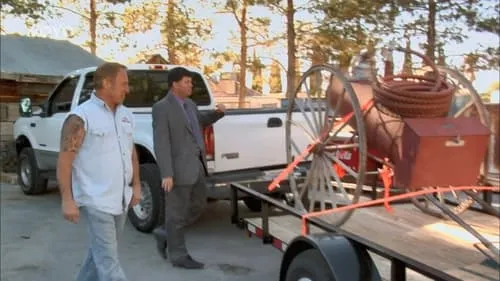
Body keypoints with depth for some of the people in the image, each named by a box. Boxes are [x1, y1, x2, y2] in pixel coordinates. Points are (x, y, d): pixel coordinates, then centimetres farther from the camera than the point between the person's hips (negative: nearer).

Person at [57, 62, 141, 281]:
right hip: (96, 201, -7)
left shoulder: (125, 115, 10)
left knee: (101, 252, 18)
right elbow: (64, 160, -14)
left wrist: (136, 185, 13)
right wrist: (67, 200, -18)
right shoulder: (81, 117, -12)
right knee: (108, 259, -4)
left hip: (120, 199, 7)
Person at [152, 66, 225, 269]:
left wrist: (218, 112, 12)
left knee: (198, 205, 17)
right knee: (177, 213, 3)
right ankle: (179, 256, 16)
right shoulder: (161, 108, -12)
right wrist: (166, 174, -21)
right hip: (178, 168, -9)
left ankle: (165, 233, 31)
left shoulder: (189, 104, 12)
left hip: (196, 165, 9)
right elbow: (161, 143, -17)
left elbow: (200, 122, 31)